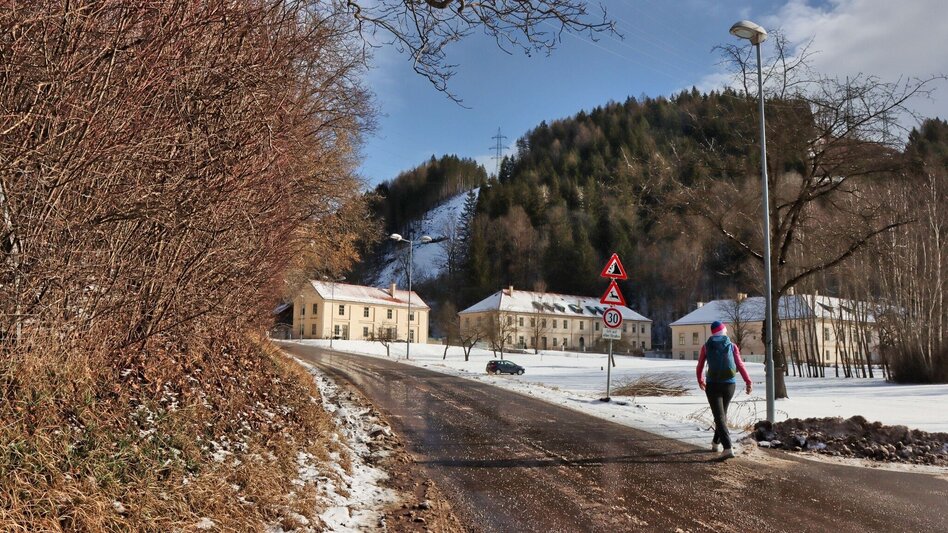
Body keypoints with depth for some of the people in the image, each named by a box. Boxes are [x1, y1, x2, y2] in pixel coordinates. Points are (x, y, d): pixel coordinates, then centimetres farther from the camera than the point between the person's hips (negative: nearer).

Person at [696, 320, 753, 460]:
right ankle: (715, 443, 33)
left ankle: (727, 448, -18)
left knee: (719, 416, -4)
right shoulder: (732, 346, 1)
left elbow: (699, 367, 7)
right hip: (729, 384, 2)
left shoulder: (706, 347, 1)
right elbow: (740, 365, -8)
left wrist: (700, 381, 24)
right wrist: (748, 382, -6)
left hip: (713, 384, -2)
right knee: (722, 413, 21)